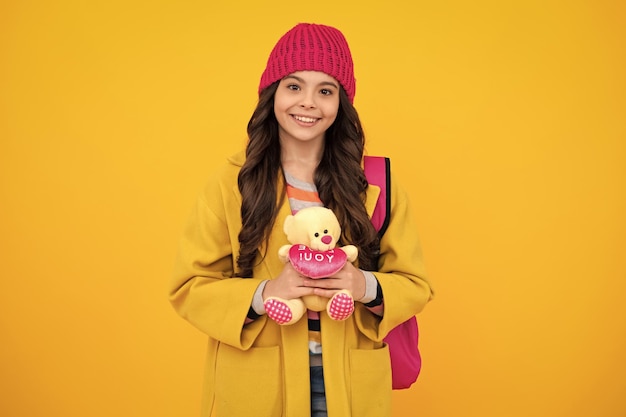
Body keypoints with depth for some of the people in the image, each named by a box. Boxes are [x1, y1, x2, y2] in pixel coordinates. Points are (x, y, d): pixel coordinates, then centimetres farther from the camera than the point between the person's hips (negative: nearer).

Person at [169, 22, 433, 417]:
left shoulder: (375, 186, -3)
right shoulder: (229, 184, -6)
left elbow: (416, 287, 1)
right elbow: (189, 288, -5)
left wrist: (367, 287, -20)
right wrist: (263, 293, -21)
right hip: (255, 384, -1)